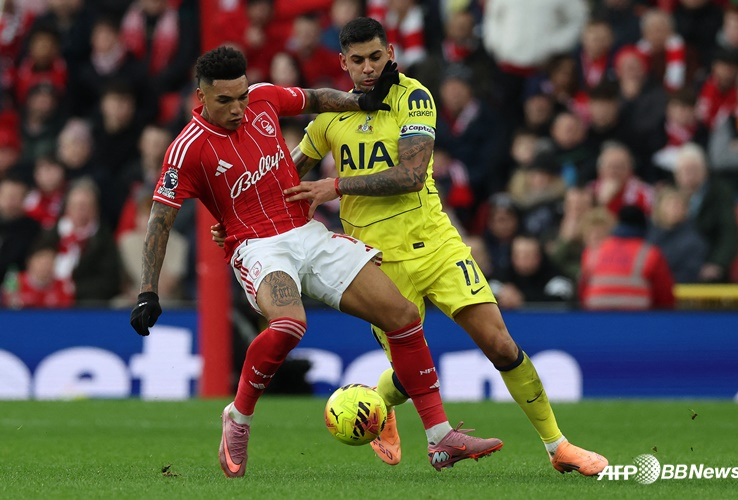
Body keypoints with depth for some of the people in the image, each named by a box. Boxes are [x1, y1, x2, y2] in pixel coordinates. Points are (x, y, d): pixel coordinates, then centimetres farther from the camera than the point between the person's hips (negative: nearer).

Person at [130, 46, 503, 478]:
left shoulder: (263, 98, 3)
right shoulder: (189, 149, -12)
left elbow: (315, 100, 24)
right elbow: (160, 220, -10)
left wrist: (361, 101, 9)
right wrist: (148, 294, -15)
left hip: (310, 235, 6)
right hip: (258, 248, -6)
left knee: (402, 314, -4)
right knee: (289, 324, -38)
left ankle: (441, 439, 2)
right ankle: (238, 419, -11)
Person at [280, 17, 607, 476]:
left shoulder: (412, 97, -6)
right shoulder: (331, 114, 5)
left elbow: (411, 175, -18)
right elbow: (292, 173, 21)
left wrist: (338, 186, -18)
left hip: (435, 244, -1)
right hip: (379, 261, 1)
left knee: (500, 344, -11)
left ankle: (558, 447, 2)